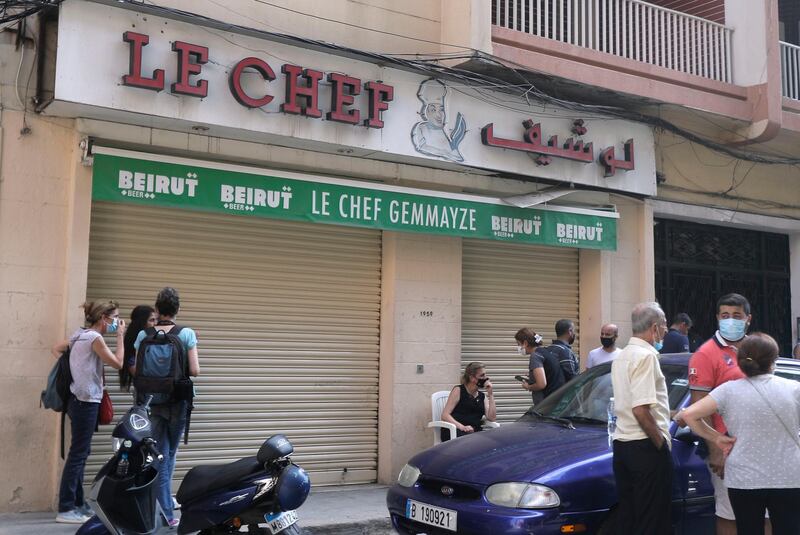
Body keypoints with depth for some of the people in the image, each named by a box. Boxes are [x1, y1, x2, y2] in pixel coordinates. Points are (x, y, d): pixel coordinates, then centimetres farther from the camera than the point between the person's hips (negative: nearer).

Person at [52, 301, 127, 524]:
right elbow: (118, 363, -13)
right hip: (86, 401, -10)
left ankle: (78, 504, 22)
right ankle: (65, 509, -1)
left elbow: (56, 349, 22)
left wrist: (71, 368, 14)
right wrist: (120, 336, -7)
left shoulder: (79, 335, 11)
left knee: (81, 452, 15)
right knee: (78, 454, -5)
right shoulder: (95, 337, -15)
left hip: (79, 400, 10)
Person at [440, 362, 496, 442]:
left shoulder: (482, 396, 18)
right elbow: (445, 415, -7)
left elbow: (492, 418, 4)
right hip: (454, 432, -5)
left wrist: (490, 394, 2)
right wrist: (462, 427, -22)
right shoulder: (458, 390, 3)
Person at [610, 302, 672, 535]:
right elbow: (641, 410, -23)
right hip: (645, 446, -9)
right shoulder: (645, 356, -15)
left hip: (621, 443, 9)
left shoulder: (621, 356, 14)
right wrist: (661, 443, -12)